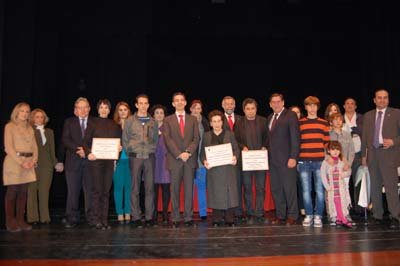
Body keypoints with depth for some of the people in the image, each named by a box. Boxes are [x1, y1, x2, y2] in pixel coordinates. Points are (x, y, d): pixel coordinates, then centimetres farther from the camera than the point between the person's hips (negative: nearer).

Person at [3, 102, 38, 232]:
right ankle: (10, 222, 5)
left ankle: (20, 220, 13)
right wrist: (21, 162, -15)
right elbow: (8, 147, -9)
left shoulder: (30, 128, 16)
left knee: (23, 192, 7)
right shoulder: (10, 126, -1)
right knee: (12, 192, -1)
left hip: (28, 163, 5)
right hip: (14, 161, -5)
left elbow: (34, 146, 13)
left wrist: (34, 160, -4)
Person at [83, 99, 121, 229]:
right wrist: (88, 153, -17)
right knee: (97, 190, -5)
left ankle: (104, 220, 12)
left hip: (109, 160, 3)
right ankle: (96, 220, 3)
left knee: (106, 191, 6)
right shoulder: (93, 123, 4)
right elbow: (86, 141, -1)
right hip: (95, 160, -3)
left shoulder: (114, 125, 13)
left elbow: (119, 141, 18)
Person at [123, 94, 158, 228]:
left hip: (150, 157, 2)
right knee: (135, 188, 0)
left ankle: (149, 217, 8)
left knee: (150, 187, 2)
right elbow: (125, 140, 8)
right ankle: (136, 217, 5)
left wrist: (152, 151, 6)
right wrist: (130, 152, 3)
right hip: (135, 157, -1)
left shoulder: (153, 122, 11)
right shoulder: (130, 121, 6)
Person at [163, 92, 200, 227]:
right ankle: (175, 218, 9)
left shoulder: (193, 119, 14)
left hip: (190, 159, 1)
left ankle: (188, 217, 9)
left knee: (189, 189, 3)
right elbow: (168, 139, -2)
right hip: (174, 159, -1)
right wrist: (179, 154, -12)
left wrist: (188, 152, -11)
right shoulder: (168, 120, 9)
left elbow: (196, 138, 5)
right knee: (175, 189, 2)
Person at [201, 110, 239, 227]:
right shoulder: (206, 136, 11)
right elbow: (202, 152, 8)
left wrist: (235, 157, -14)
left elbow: (236, 149, 7)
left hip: (228, 168, 0)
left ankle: (229, 219, 7)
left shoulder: (230, 134, 12)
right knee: (215, 194, 1)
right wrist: (204, 161, -12)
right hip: (213, 169, 0)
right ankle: (216, 219, 11)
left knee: (229, 193, -2)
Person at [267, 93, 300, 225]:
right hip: (273, 159, 6)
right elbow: (270, 138, 14)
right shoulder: (269, 118, 16)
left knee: (289, 188, 0)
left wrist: (293, 157, -15)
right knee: (275, 188, 9)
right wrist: (268, 154, 4)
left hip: (287, 159, -6)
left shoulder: (291, 115, -4)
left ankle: (292, 216, 12)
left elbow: (295, 138, -9)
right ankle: (280, 215, 20)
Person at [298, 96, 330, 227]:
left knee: (319, 190, 1)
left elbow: (327, 143, 10)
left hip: (320, 161, 0)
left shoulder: (324, 123, 9)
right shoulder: (299, 123, 9)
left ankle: (318, 216, 10)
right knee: (306, 190, 4)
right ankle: (308, 215, 14)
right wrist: (296, 159, 5)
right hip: (304, 162, 0)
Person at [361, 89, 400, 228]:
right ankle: (377, 216, 16)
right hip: (372, 154, 4)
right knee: (375, 186, 7)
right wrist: (363, 155, 11)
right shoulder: (368, 115, 14)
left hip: (389, 153, -4)